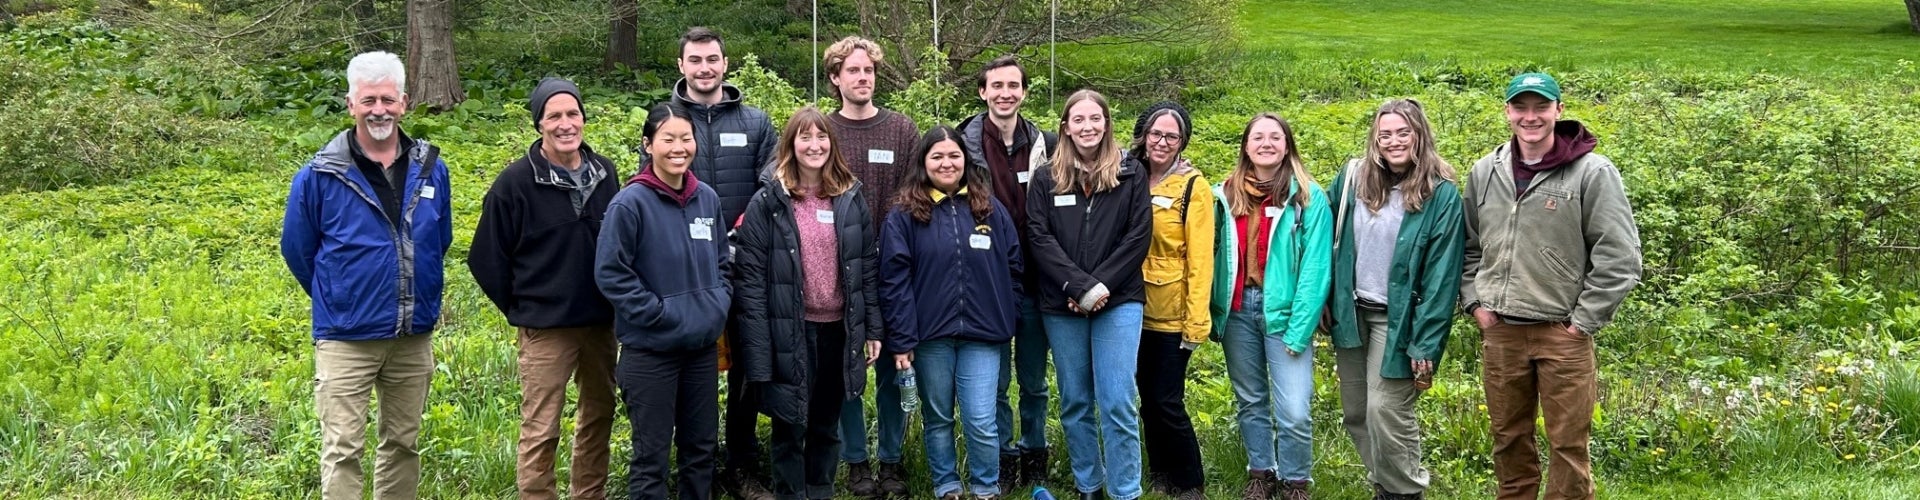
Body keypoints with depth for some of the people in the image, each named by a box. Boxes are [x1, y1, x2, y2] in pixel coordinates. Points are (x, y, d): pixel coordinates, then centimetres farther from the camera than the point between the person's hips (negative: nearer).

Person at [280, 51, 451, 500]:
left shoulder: (431, 169, 3)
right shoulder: (320, 175, -8)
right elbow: (297, 249, 4)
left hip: (414, 339, 4)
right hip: (346, 339, -4)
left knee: (403, 445, 14)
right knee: (342, 450, -5)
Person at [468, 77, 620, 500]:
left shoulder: (605, 172, 3)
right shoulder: (516, 183, -10)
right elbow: (487, 259, -4)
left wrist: (616, 301, 10)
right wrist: (518, 310, 0)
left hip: (602, 322, 5)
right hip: (546, 328, -5)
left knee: (600, 415, 16)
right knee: (540, 431, -2)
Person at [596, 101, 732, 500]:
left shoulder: (707, 198, 3)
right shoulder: (630, 203, -15)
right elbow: (609, 273, -14)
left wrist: (719, 304, 0)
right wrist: (658, 314, -16)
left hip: (703, 345, 6)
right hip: (651, 348, -5)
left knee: (700, 448, 16)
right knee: (651, 454, 5)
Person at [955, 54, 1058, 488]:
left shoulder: (1047, 145, 3)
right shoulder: (964, 143, -4)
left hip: (1034, 283, 2)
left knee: (1034, 381, 13)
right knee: (995, 379, 7)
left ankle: (1034, 453, 27)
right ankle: (1002, 456, 20)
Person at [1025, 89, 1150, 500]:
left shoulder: (1131, 174, 4)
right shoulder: (1046, 179, 6)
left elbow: (1138, 236, -2)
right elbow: (1040, 238, -3)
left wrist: (1101, 286, -12)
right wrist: (1079, 287, -15)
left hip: (1118, 301, -2)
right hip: (1062, 306, 2)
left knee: (1117, 403, -7)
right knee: (1074, 402, 8)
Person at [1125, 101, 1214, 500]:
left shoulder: (1193, 187, -6)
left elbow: (1200, 259, -11)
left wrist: (1197, 321, -16)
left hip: (1172, 313, -5)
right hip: (1136, 310, 5)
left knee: (1167, 401, -5)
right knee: (1147, 397, 12)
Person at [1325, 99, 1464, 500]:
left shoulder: (1441, 194, -10)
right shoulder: (1354, 178, 2)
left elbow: (1441, 276, -12)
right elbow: (1330, 241, 12)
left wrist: (1426, 344, -16)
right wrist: (1326, 299, 6)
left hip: (1396, 319, -5)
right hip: (1351, 313, 5)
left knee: (1386, 413, -9)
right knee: (1355, 413, 12)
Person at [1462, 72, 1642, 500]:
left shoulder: (1592, 172, -7)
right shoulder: (1485, 172, 8)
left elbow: (1619, 258, -8)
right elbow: (1469, 245, 19)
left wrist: (1585, 320, -10)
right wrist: (1475, 303, 7)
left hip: (1563, 334, -4)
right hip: (1501, 333, 5)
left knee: (1568, 447, 0)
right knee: (1509, 441, 13)